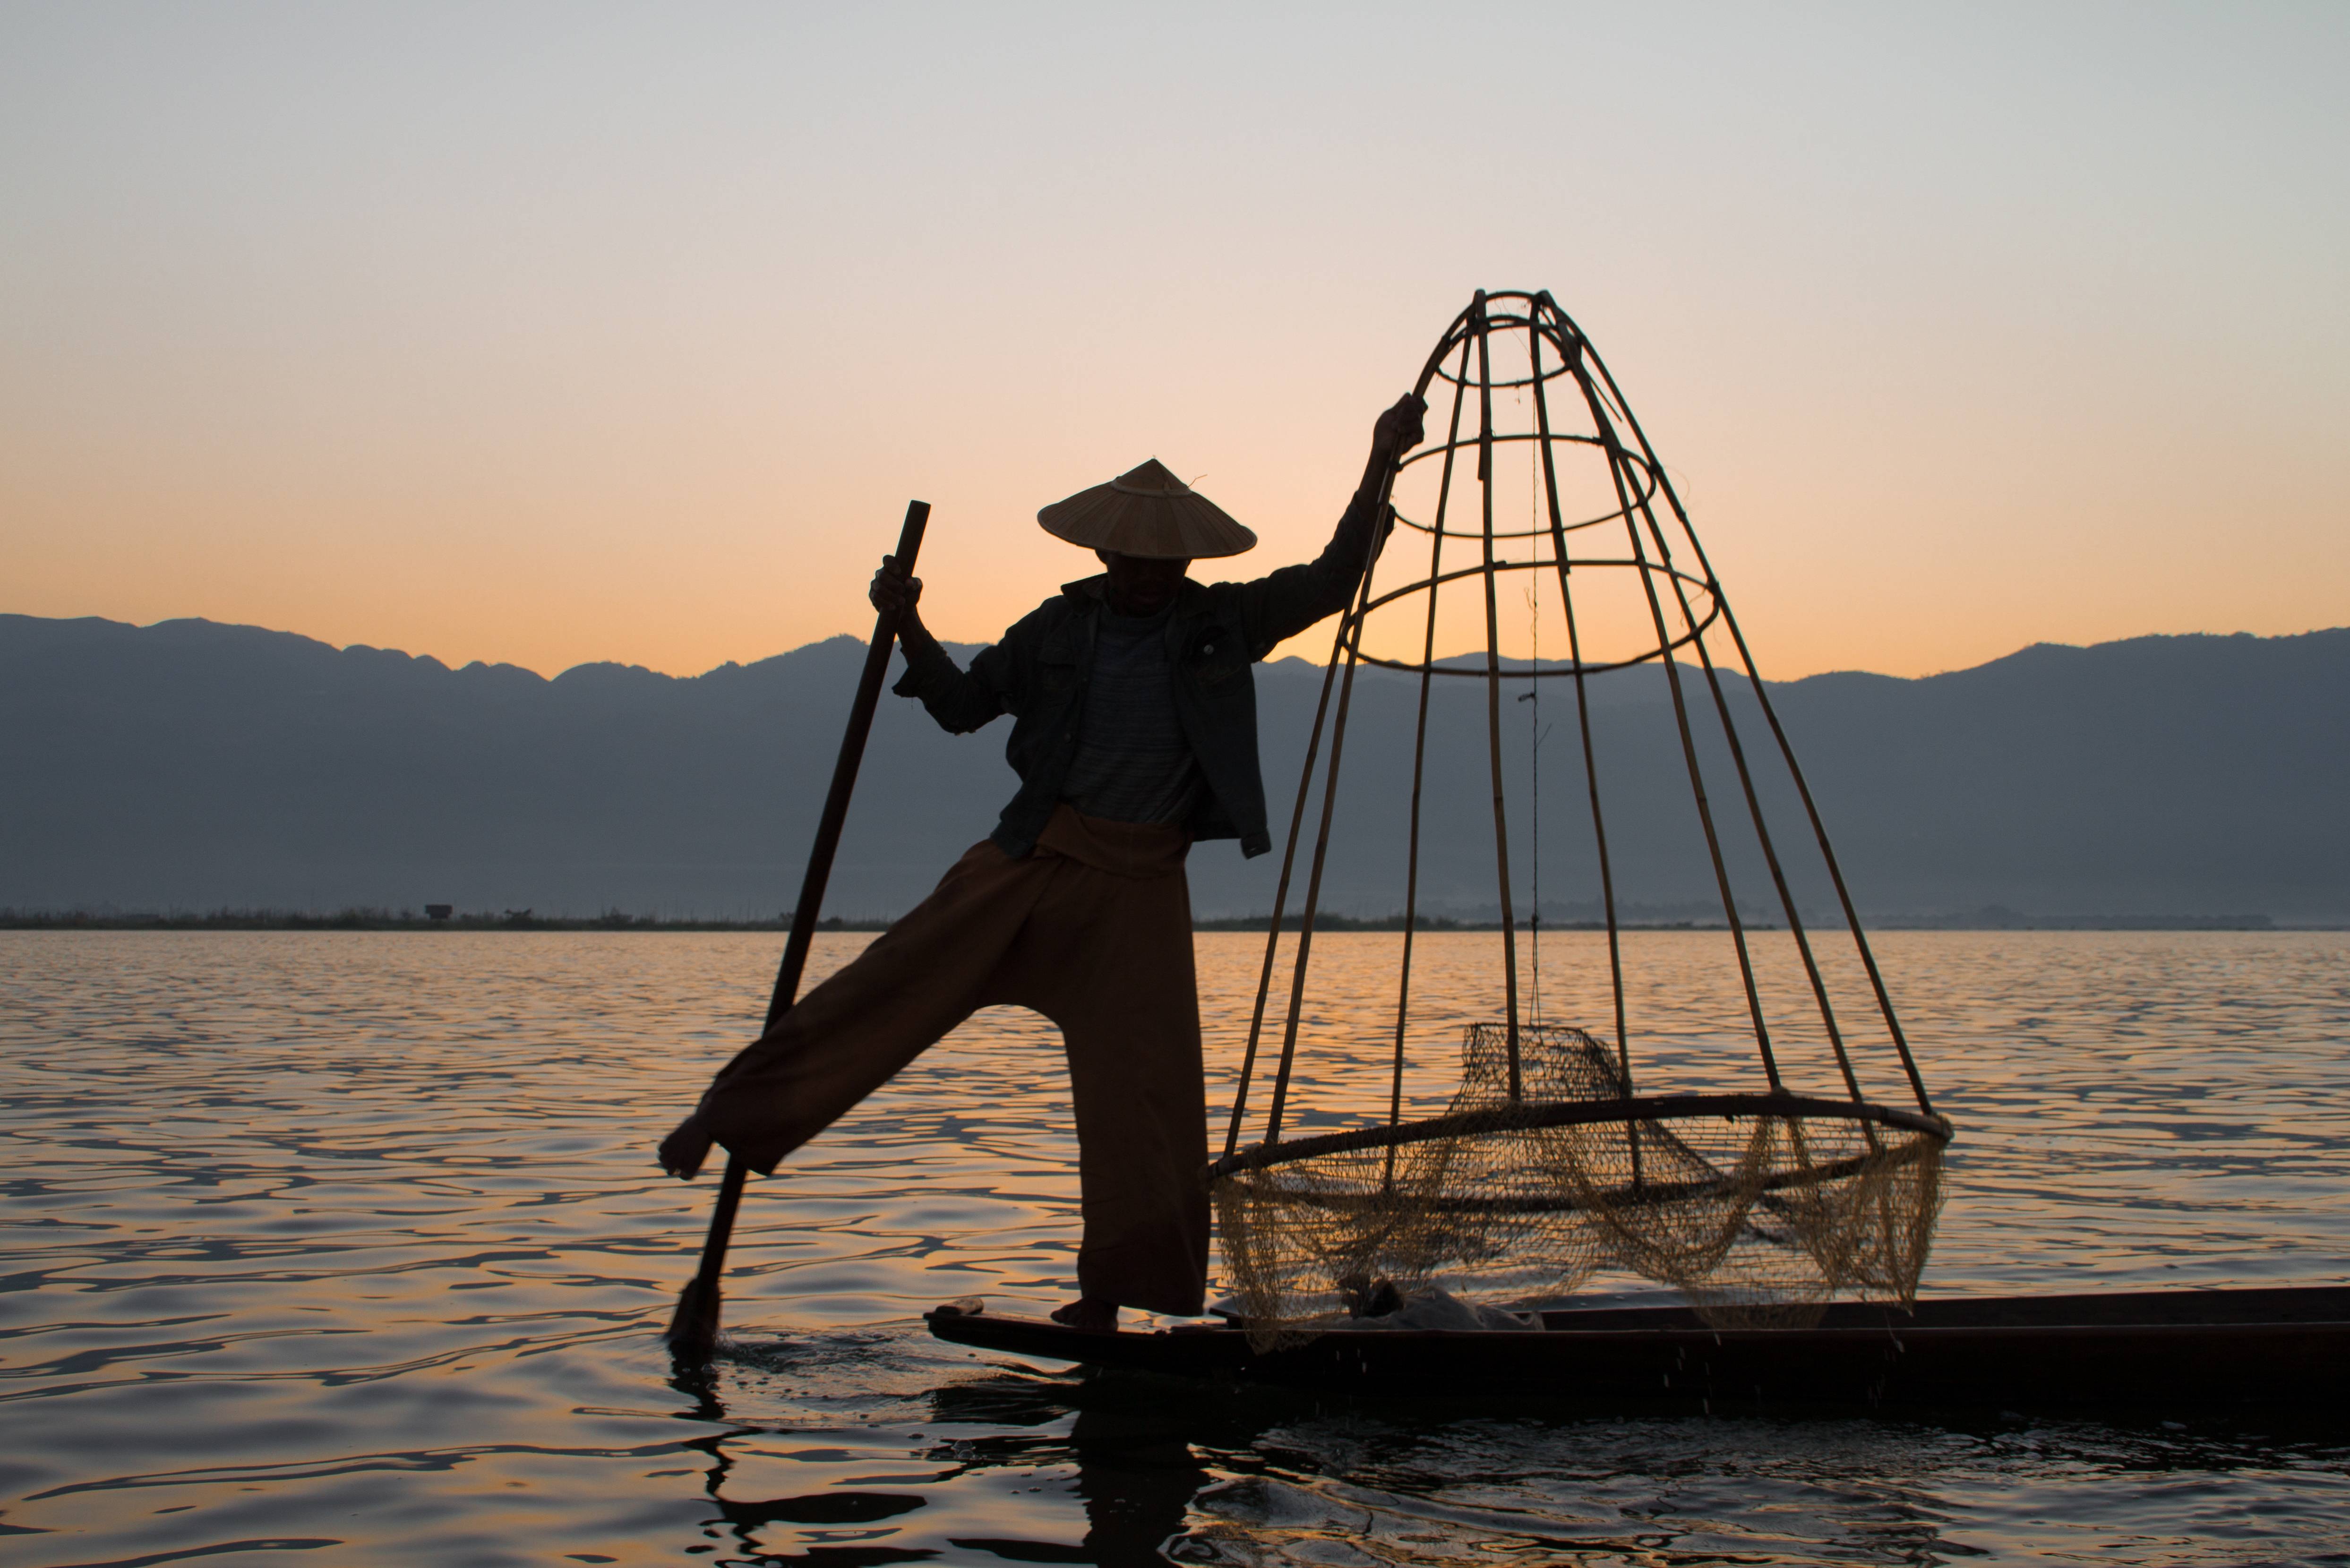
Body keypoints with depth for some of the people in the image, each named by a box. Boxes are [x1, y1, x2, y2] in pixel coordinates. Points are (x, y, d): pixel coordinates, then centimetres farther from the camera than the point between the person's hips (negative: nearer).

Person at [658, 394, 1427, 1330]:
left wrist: (1381, 465, -7)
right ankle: (727, 1115, -3)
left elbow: (1331, 582, 0)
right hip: (1031, 862, 0)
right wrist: (908, 627, -3)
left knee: (1141, 1081, -2)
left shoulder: (1223, 624, 4)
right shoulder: (1059, 629, 5)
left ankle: (1106, 1297, 7)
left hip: (1142, 887, 0)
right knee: (892, 985, -10)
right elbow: (962, 706, 12)